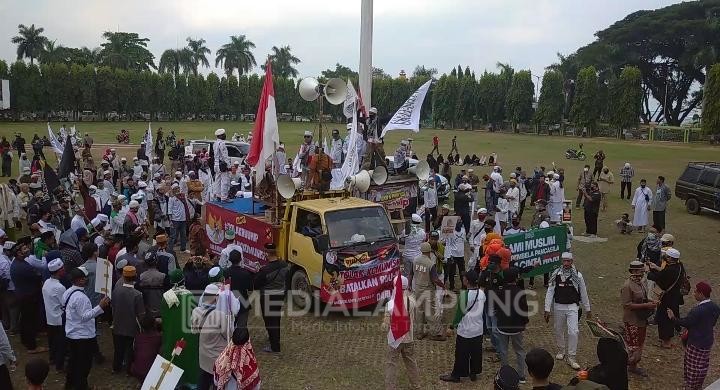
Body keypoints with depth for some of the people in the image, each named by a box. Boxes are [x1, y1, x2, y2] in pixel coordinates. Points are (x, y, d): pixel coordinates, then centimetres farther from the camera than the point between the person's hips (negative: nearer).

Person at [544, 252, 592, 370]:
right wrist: (547, 310, -7)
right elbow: (550, 292, -4)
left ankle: (571, 358, 1)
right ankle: (561, 351, 37)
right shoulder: (556, 275, -5)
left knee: (573, 331, -10)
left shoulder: (577, 275, -4)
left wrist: (588, 309, 13)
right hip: (558, 307, 1)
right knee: (559, 331, 14)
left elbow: (583, 293, 7)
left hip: (572, 307, -1)